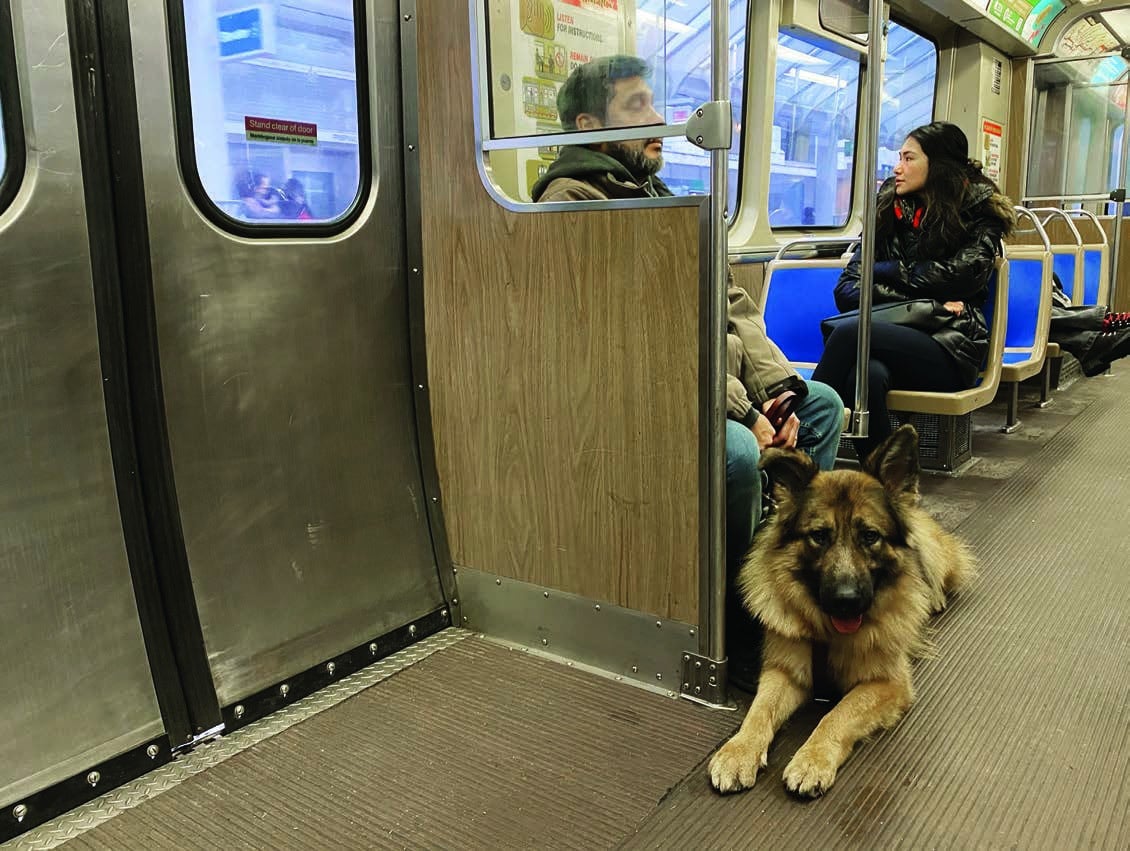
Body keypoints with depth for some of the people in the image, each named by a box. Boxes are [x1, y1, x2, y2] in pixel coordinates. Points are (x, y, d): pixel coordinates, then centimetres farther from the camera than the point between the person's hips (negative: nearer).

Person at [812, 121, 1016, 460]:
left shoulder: (980, 214, 9)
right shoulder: (888, 210, 18)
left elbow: (957, 277, -9)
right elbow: (846, 290, 7)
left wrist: (883, 270, 2)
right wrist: (918, 304, -6)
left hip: (949, 348, -3)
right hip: (894, 337, 3)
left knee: (849, 332, -31)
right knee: (867, 374, -36)